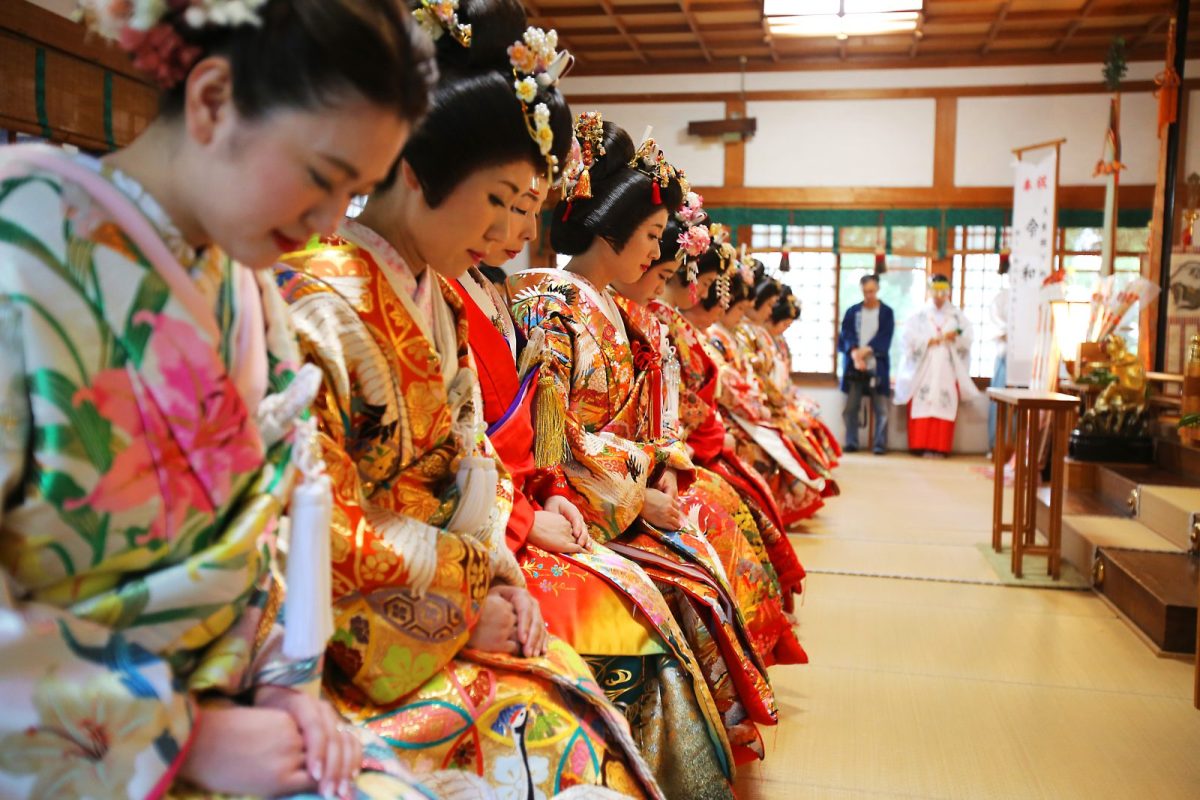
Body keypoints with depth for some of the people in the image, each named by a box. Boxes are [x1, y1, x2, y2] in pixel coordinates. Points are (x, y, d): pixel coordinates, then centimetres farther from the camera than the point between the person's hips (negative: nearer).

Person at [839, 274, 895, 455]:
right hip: (854, 366, 2)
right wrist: (855, 354, -18)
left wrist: (865, 351, -16)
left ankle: (880, 444, 4)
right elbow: (846, 336, -1)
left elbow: (884, 338, -3)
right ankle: (851, 442, 9)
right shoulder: (852, 311, 11)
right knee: (851, 406, 1)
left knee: (881, 408, -3)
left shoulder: (886, 312, 6)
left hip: (877, 366, -1)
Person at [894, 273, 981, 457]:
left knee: (945, 407, -8)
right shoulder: (919, 315, 10)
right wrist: (928, 341, -11)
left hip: (947, 370, 1)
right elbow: (909, 337, -1)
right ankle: (923, 445, -8)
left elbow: (967, 339, 5)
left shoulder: (958, 316, 14)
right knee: (923, 406, -10)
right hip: (923, 370, -1)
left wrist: (956, 336, -15)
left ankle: (941, 447, -6)